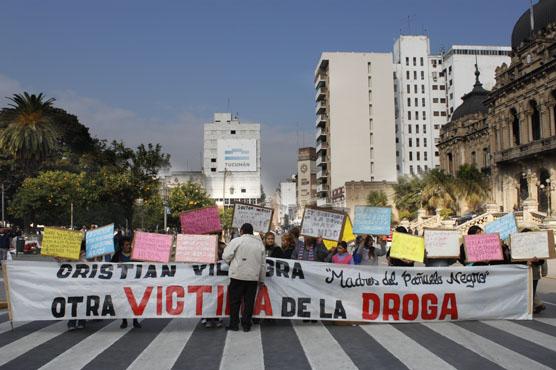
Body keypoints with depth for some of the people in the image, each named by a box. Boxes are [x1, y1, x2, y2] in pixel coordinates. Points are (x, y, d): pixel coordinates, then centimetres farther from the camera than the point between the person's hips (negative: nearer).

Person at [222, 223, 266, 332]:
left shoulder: (237, 241, -4)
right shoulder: (260, 243, 10)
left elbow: (226, 256, -7)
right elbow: (263, 264, 12)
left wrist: (232, 263, 14)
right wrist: (261, 279, 19)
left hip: (238, 275, -3)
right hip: (253, 277, 4)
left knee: (235, 300, 6)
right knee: (249, 301, 9)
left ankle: (234, 324, 10)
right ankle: (246, 325, 13)